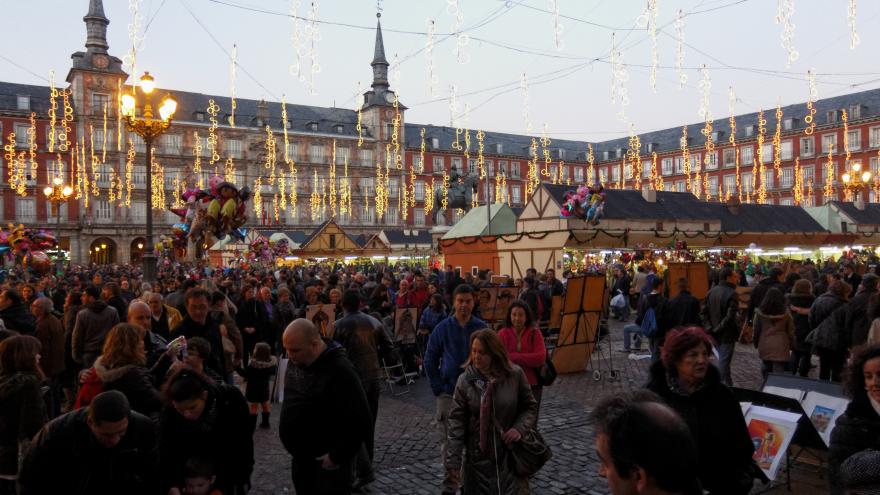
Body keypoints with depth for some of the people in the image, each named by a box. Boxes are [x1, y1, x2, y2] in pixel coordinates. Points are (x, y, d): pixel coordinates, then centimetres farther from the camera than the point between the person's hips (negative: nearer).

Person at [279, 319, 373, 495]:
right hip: (300, 457, 8)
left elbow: (361, 423, -26)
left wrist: (336, 457, -19)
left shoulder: (339, 371, -26)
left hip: (325, 463, -8)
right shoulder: (297, 361, 0)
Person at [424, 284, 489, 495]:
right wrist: (438, 388, -3)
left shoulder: (482, 328, -4)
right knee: (448, 440, 6)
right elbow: (430, 360, 2)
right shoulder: (442, 328, -4)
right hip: (449, 393, 0)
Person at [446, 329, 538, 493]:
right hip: (478, 456, 0)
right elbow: (457, 421, -7)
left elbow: (530, 406, 5)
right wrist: (453, 460, -10)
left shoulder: (515, 374, -8)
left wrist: (520, 428, -14)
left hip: (510, 453, 0)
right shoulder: (465, 380, -7)